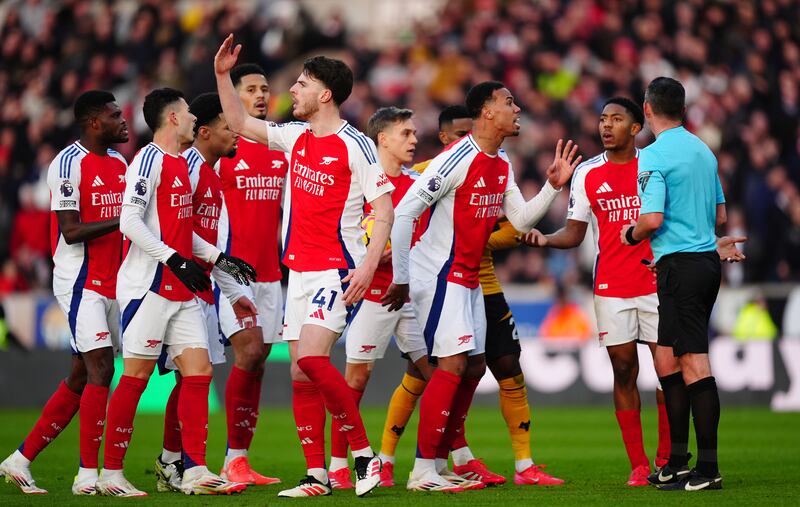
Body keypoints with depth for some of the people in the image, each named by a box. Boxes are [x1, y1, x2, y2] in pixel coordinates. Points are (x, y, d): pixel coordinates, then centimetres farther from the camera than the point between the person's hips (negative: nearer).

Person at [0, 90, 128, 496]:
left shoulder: (119, 163, 14)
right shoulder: (69, 164, -12)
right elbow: (72, 231, -17)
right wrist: (120, 221, -20)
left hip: (110, 282, 8)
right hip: (80, 282, -8)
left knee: (81, 378, 8)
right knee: (100, 369, -13)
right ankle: (88, 474, -9)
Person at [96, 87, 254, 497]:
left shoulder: (181, 163, 18)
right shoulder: (150, 159, -10)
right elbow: (129, 221, -19)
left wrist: (218, 258, 19)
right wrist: (175, 259, -23)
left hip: (181, 291, 9)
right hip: (148, 286, -9)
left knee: (199, 371, 1)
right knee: (136, 376, -5)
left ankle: (194, 472, 0)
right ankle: (110, 474, 2)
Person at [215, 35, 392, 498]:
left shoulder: (354, 146, -10)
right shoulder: (295, 136, 10)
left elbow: (385, 210, -12)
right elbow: (240, 124, 24)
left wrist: (369, 265, -21)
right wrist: (223, 75, 16)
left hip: (338, 269, -7)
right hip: (299, 269, 7)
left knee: (311, 357, -22)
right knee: (301, 373, 2)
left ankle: (364, 452, -10)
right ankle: (317, 476, 5)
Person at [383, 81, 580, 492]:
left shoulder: (502, 166, 10)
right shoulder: (457, 159, -18)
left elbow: (521, 219, 17)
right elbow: (403, 212, -20)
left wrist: (553, 185, 1)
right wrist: (401, 279, -18)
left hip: (468, 279, 10)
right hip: (438, 274, -10)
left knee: (474, 366, 9)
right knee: (454, 363, -15)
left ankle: (440, 461, 15)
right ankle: (422, 471, -13)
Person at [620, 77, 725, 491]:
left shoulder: (653, 156, -12)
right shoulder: (703, 150, 14)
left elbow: (653, 219, -20)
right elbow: (719, 214, 19)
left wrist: (631, 234, -1)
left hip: (679, 265, -9)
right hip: (707, 259, 9)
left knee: (694, 363, -9)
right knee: (666, 359, 15)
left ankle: (708, 468, -10)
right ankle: (676, 463, 18)